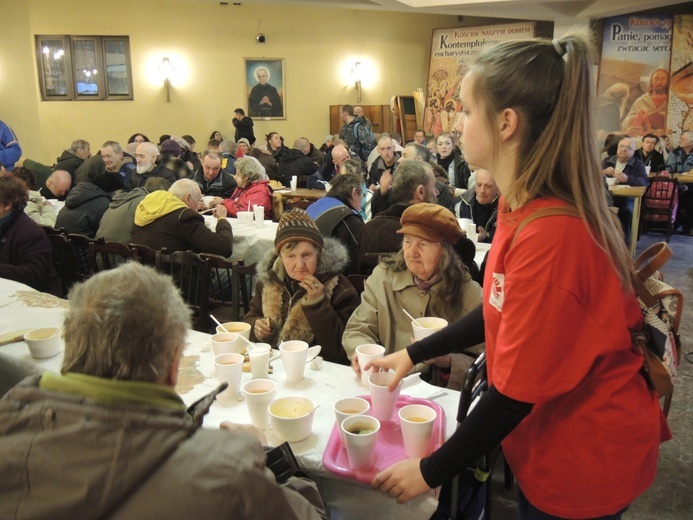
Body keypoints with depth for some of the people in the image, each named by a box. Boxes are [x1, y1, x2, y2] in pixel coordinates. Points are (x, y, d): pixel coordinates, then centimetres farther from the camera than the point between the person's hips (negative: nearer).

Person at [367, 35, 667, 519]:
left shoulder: (550, 234, -32)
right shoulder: (524, 206, -5)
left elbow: (517, 390, -25)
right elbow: (503, 310, 7)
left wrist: (430, 472, -13)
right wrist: (412, 353, 6)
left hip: (585, 460, -7)